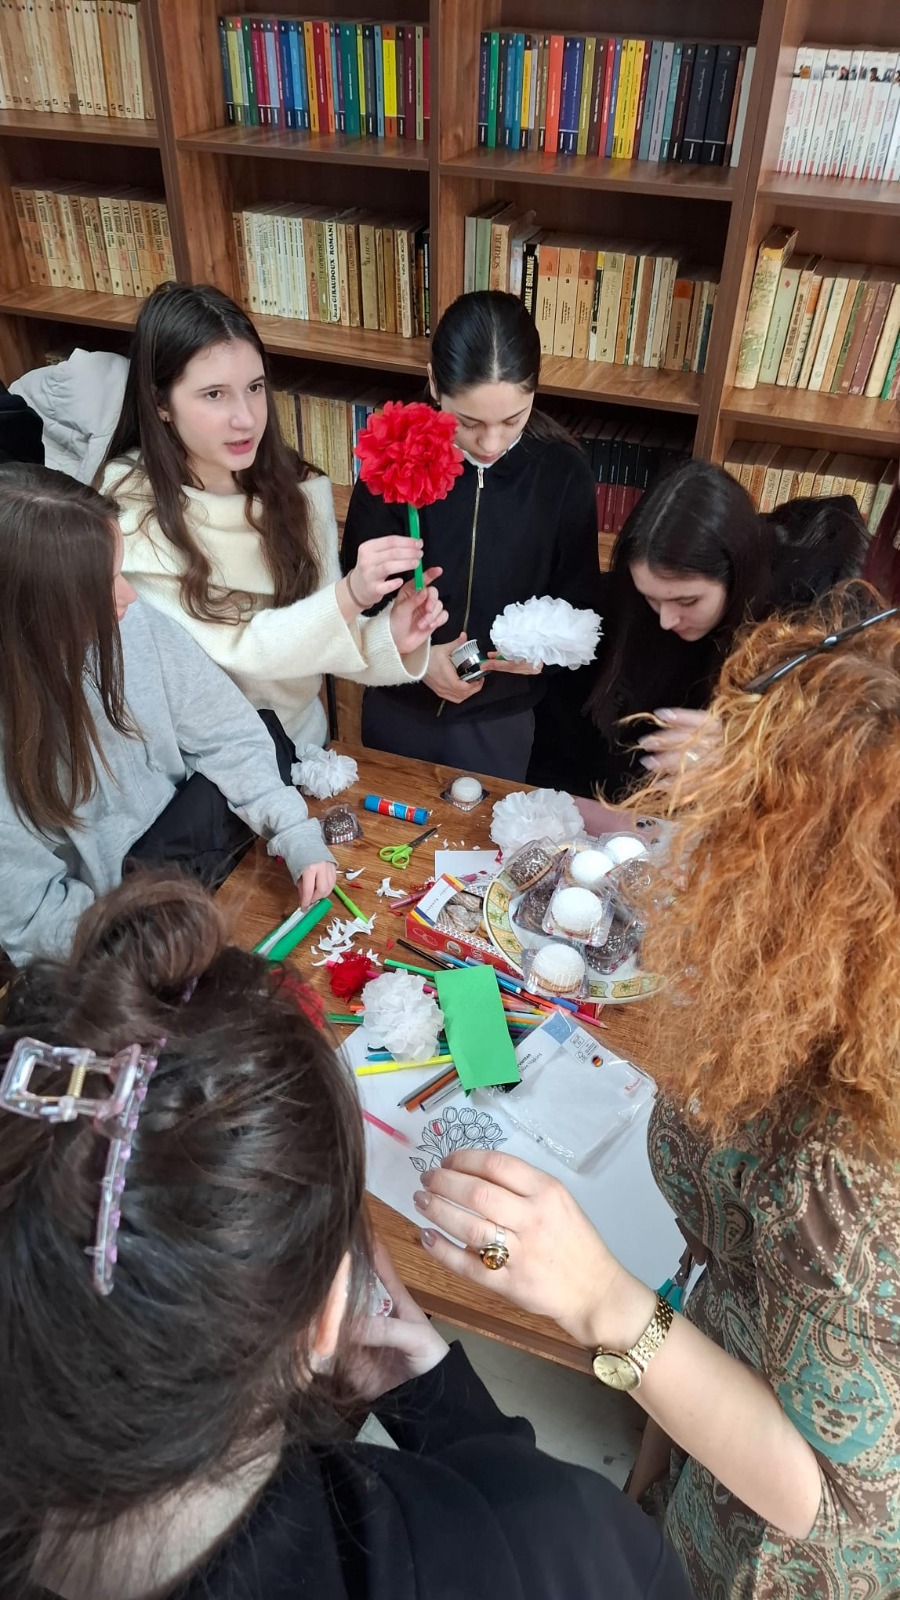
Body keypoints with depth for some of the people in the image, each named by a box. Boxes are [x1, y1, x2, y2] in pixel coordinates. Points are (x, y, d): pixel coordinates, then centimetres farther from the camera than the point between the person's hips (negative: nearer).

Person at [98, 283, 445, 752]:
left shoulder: (301, 490, -6)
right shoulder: (125, 509, -17)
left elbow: (319, 641, -4)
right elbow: (225, 650, -21)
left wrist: (388, 638, -25)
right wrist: (349, 595, -34)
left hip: (300, 737, 5)